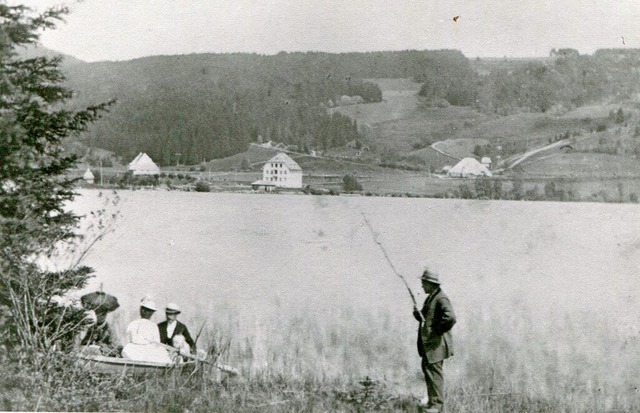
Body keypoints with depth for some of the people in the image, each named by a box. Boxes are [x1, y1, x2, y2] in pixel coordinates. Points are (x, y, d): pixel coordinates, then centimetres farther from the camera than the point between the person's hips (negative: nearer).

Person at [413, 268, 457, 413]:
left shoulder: (441, 299, -17)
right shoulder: (430, 298, 14)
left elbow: (450, 318, -29)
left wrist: (438, 330, -20)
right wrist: (418, 314, 2)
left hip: (436, 344, -10)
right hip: (427, 342, 10)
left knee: (434, 372, -7)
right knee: (427, 368, 17)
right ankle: (432, 400, 29)